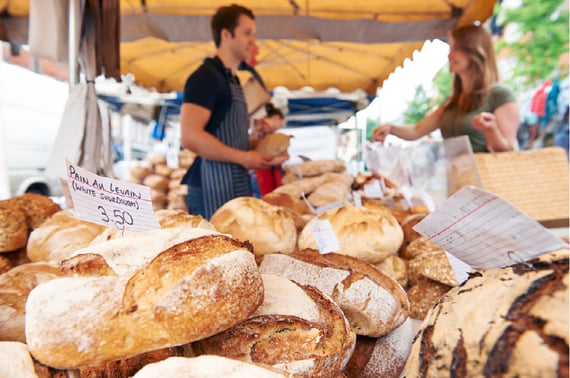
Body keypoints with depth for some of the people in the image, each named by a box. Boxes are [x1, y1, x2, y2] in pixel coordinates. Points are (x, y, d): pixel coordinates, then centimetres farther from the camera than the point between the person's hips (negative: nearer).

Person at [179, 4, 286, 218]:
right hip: (212, 188, -9)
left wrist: (262, 154, 10)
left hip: (236, 186, 9)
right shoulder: (206, 77, -9)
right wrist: (243, 157, -15)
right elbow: (190, 137, -21)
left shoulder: (232, 80, 19)